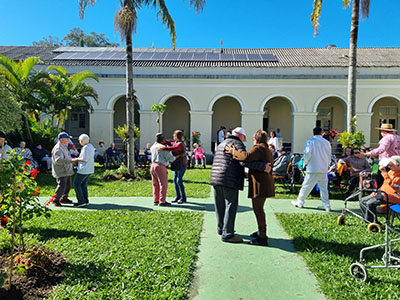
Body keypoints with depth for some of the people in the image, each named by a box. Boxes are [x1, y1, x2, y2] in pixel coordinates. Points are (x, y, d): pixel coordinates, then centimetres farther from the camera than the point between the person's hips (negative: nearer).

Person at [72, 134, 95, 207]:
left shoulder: (86, 147, -17)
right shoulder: (91, 146, 12)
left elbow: (85, 159, -21)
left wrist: (76, 159, -7)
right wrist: (77, 159, 15)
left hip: (83, 169, -9)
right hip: (89, 169, 9)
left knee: (76, 184, -1)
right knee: (83, 185, 14)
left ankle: (81, 201, -3)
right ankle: (86, 200, 14)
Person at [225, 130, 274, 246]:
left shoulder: (258, 148, -12)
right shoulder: (267, 150, 20)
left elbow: (247, 156, -29)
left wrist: (233, 151, -18)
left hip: (260, 183, -10)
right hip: (265, 183, 10)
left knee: (258, 209, -4)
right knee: (258, 208, 20)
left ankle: (262, 238, 0)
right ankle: (261, 231, 32)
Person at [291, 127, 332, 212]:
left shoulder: (310, 141, -6)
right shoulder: (327, 142, 7)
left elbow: (307, 153, -14)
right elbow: (329, 156, 13)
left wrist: (305, 163, 2)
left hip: (313, 168, -4)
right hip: (324, 169, 4)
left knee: (306, 186, 5)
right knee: (324, 187, 10)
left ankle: (300, 202, 15)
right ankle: (326, 205, 11)